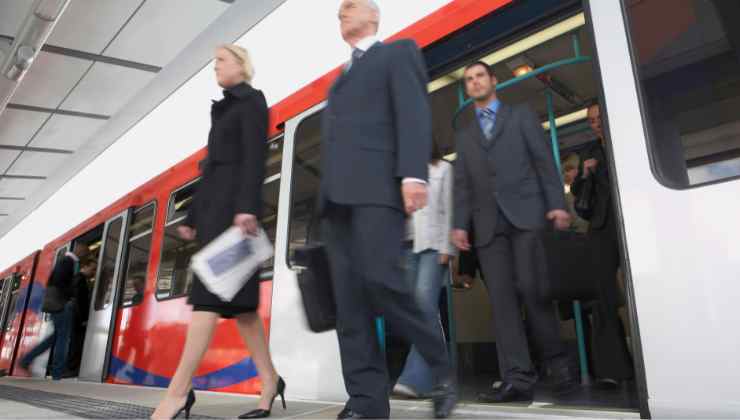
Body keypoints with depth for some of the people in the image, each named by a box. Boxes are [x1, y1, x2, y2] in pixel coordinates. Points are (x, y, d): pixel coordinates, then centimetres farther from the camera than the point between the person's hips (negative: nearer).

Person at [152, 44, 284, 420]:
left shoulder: (251, 100, 3)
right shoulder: (224, 109, 28)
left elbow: (255, 156, -12)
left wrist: (247, 205, -25)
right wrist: (192, 216, 20)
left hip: (234, 200, -9)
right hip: (215, 200, 9)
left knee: (209, 291, -15)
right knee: (236, 297, 3)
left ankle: (178, 389, -15)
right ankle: (269, 381, 7)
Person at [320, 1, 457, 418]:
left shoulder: (399, 53, 14)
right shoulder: (343, 76, 33)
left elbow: (414, 112, -4)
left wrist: (413, 173, -19)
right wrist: (328, 195, 15)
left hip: (378, 184, -7)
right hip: (336, 194, 7)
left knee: (381, 281, -19)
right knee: (349, 300, -3)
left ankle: (442, 369, 2)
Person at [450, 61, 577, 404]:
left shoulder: (521, 115, 16)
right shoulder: (464, 134, 24)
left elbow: (544, 161, 6)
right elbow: (463, 184, 15)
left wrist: (556, 204, -7)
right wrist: (460, 224, 2)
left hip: (526, 213, -3)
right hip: (489, 223, 3)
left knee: (532, 289, -11)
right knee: (501, 297, -6)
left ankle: (557, 363, 8)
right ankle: (518, 378, -7)